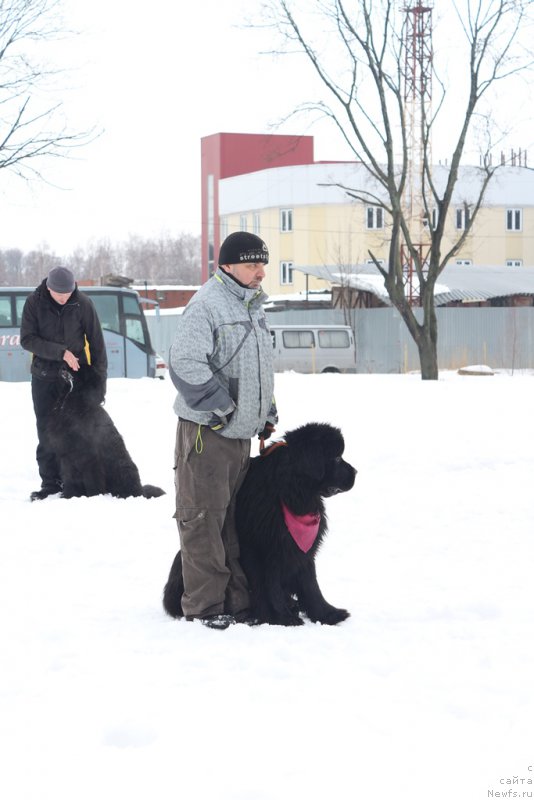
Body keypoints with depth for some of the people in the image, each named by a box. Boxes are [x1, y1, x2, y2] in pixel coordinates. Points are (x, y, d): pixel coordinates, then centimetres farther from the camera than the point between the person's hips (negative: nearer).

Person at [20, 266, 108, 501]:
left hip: (76, 375, -1)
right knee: (47, 433, 5)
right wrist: (61, 352, -23)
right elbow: (27, 339, -12)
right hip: (44, 377, 1)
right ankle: (50, 483, 13)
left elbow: (96, 343, -4)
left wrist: (100, 381, -6)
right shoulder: (34, 302, -8)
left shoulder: (82, 303, -9)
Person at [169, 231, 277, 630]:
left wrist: (267, 415, 19)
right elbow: (186, 364, -24)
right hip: (206, 432, -9)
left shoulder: (252, 307, 16)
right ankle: (205, 605, 2)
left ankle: (237, 601, 19)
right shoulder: (206, 304, -14)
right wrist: (221, 409, -18)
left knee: (237, 519, 12)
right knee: (204, 520, -4)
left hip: (240, 432, 9)